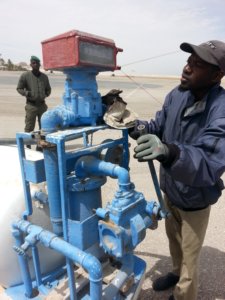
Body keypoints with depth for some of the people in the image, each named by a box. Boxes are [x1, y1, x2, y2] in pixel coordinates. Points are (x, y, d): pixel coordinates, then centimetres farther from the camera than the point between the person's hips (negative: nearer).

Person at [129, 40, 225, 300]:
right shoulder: (176, 95, -12)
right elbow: (159, 126, -1)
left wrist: (170, 152, -60)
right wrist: (141, 128, -22)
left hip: (194, 199, -6)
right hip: (170, 189, 7)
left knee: (189, 255, 17)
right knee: (173, 238, 30)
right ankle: (177, 272, 60)